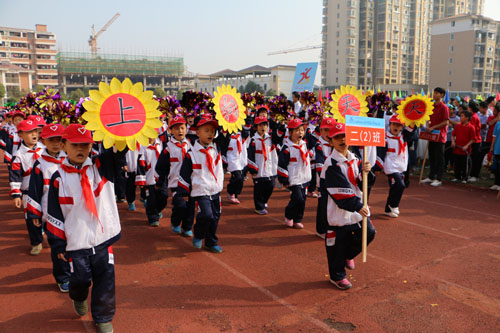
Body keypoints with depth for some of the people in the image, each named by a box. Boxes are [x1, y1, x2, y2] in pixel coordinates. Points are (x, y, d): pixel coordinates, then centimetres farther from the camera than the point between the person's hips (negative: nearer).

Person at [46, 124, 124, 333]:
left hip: (104, 237, 1)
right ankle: (79, 298, 49)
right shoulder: (59, 178, -3)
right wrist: (58, 245, 1)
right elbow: (54, 215, 0)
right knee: (80, 279, 13)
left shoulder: (101, 166, -2)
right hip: (76, 241, 0)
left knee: (105, 280, 7)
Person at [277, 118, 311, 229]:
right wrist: (284, 179, -13)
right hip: (294, 179, -7)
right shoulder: (287, 147, -13)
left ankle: (297, 220, 23)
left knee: (302, 199, 9)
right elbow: (282, 164, -12)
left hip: (304, 178, 7)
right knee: (298, 199, -11)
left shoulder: (304, 144, 9)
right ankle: (288, 216, 14)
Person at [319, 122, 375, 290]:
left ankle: (347, 254, 37)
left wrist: (366, 171, -17)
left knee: (369, 233, 10)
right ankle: (337, 276, 26)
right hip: (338, 210, -7)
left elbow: (361, 183, 3)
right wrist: (357, 206, -25)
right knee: (338, 243, 4)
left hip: (358, 207, 7)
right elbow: (340, 190, -22)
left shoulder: (354, 159, 8)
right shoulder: (331, 164, -16)